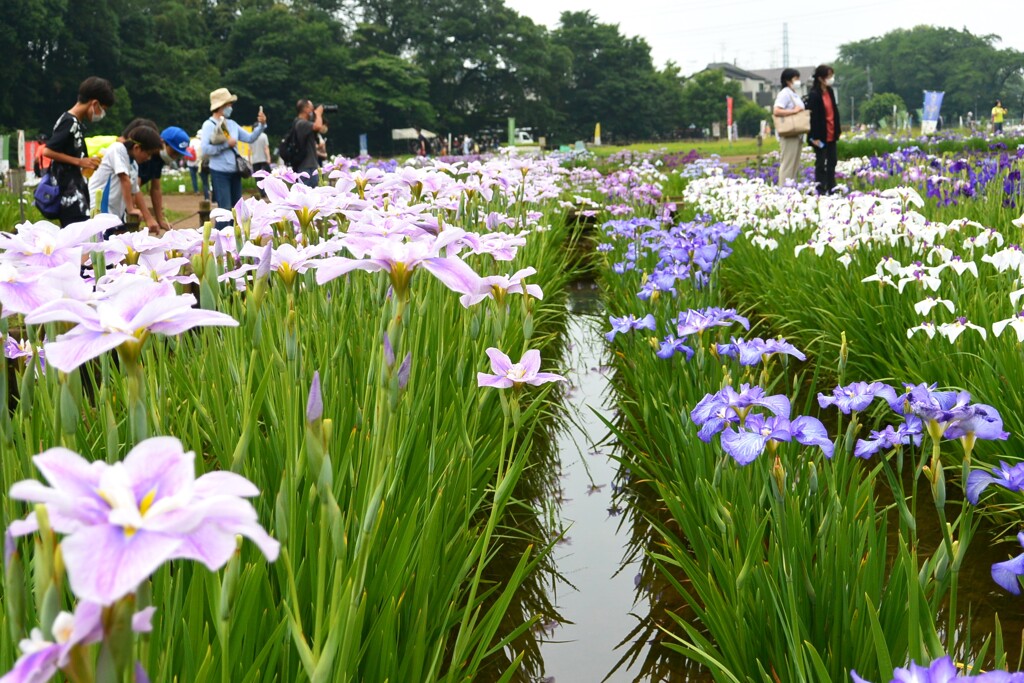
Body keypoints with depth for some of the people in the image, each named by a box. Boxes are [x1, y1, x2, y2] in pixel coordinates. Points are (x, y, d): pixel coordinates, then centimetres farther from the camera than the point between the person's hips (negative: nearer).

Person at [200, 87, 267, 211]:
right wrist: (226, 144, -16)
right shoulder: (209, 125, -8)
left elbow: (250, 138, 10)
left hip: (235, 173, 7)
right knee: (225, 210, -9)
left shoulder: (232, 124, 12)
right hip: (220, 173, -7)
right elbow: (205, 149, -19)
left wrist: (261, 125, -3)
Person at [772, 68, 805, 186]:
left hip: (797, 135, 10)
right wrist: (793, 111, -20)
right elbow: (776, 111, -21)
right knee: (788, 164, -9)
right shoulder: (785, 94, -10)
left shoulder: (794, 95, 20)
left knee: (795, 165, 11)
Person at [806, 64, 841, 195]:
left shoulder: (830, 92, 10)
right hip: (821, 136, -8)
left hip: (831, 135, 8)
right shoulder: (814, 95, -14)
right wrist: (815, 137, -18)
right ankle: (820, 190, 4)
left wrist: (837, 132, 12)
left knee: (831, 163, 11)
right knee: (821, 164, -1)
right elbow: (813, 117, -16)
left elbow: (834, 112, 15)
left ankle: (831, 189, 18)